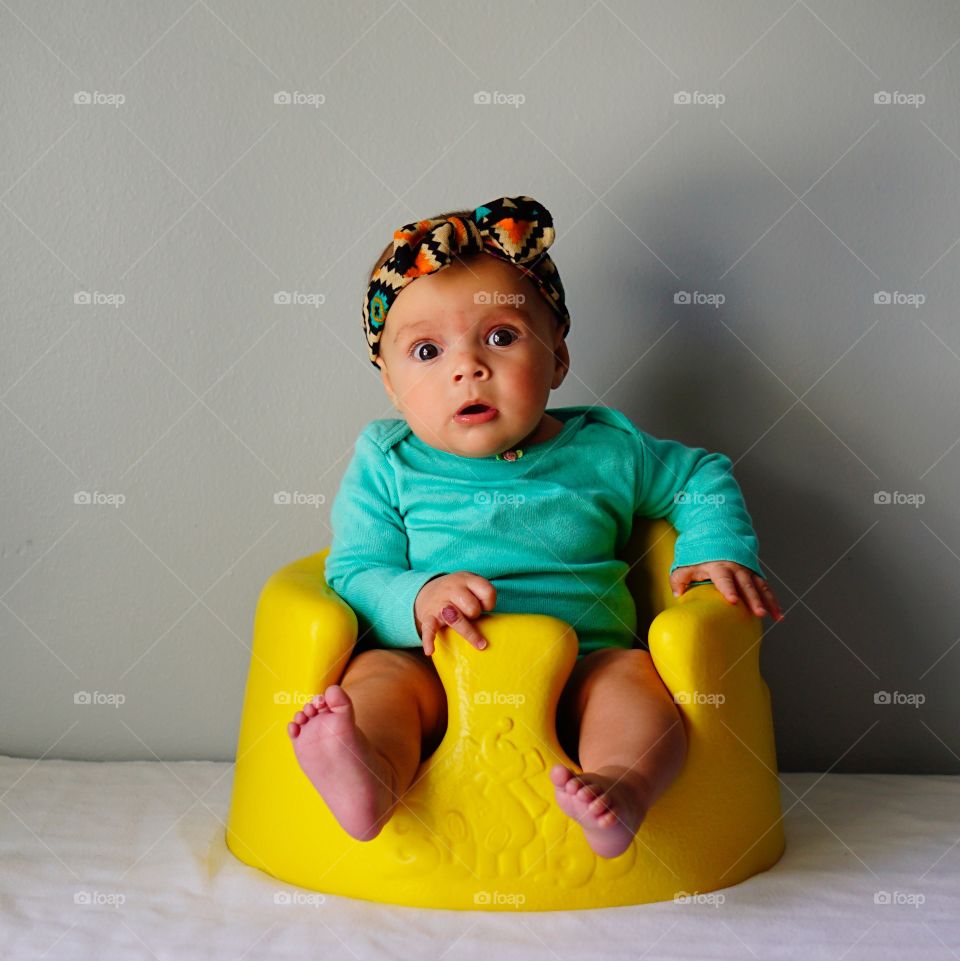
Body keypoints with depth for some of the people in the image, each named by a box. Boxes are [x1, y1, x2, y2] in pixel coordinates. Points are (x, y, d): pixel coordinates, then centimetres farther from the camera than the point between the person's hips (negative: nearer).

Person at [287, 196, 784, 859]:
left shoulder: (606, 451, 10)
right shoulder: (385, 464, 6)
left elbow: (705, 478, 25)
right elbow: (353, 574, 0)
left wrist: (720, 550, 5)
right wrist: (415, 599, -21)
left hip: (580, 676, 1)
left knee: (635, 670, -26)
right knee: (378, 672, -27)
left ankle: (623, 785, -49)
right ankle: (370, 780, -51)